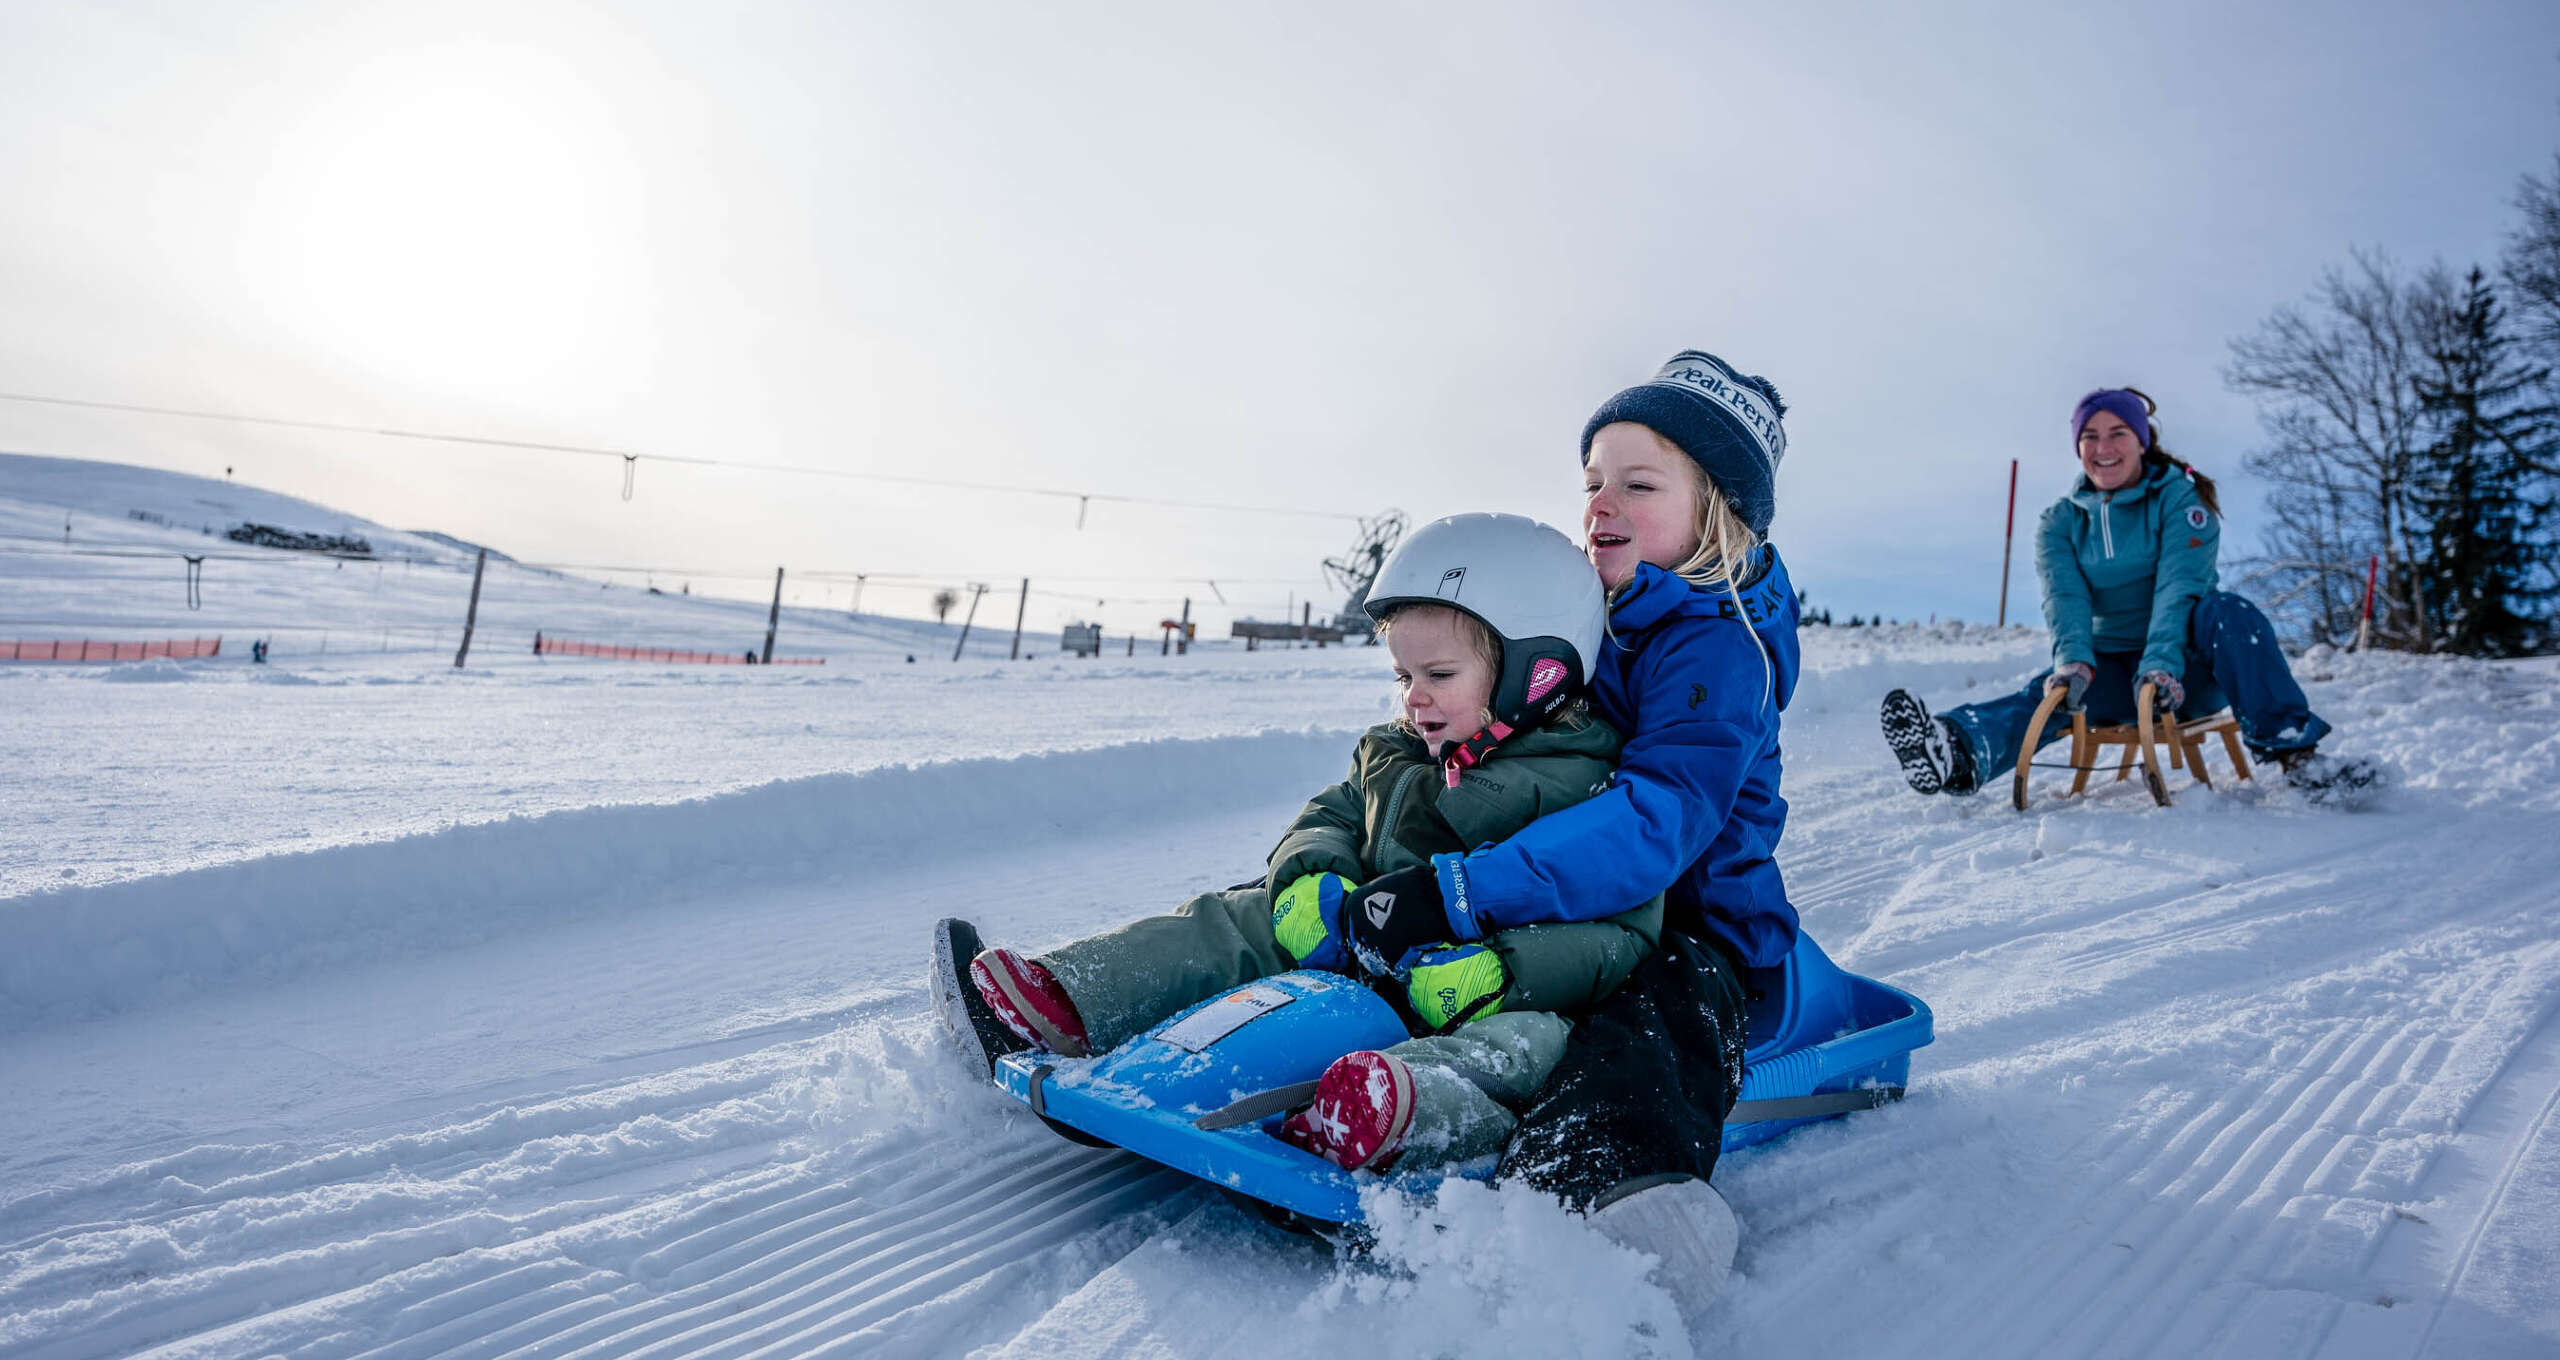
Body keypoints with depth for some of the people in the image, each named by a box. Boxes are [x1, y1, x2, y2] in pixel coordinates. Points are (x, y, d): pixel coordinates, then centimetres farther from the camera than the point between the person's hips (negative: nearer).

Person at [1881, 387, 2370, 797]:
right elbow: (2065, 598, -14)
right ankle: (1959, 756, -60)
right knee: (2052, 691, -29)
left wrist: (2161, 663, -38)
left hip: (2186, 666, -2)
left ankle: (2292, 749, -32)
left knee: (2226, 610, -32)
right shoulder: (2061, 522, 4)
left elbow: (2178, 585, -20)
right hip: (2113, 665, 2)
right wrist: (2073, 662, -36)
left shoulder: (2180, 497, -4)